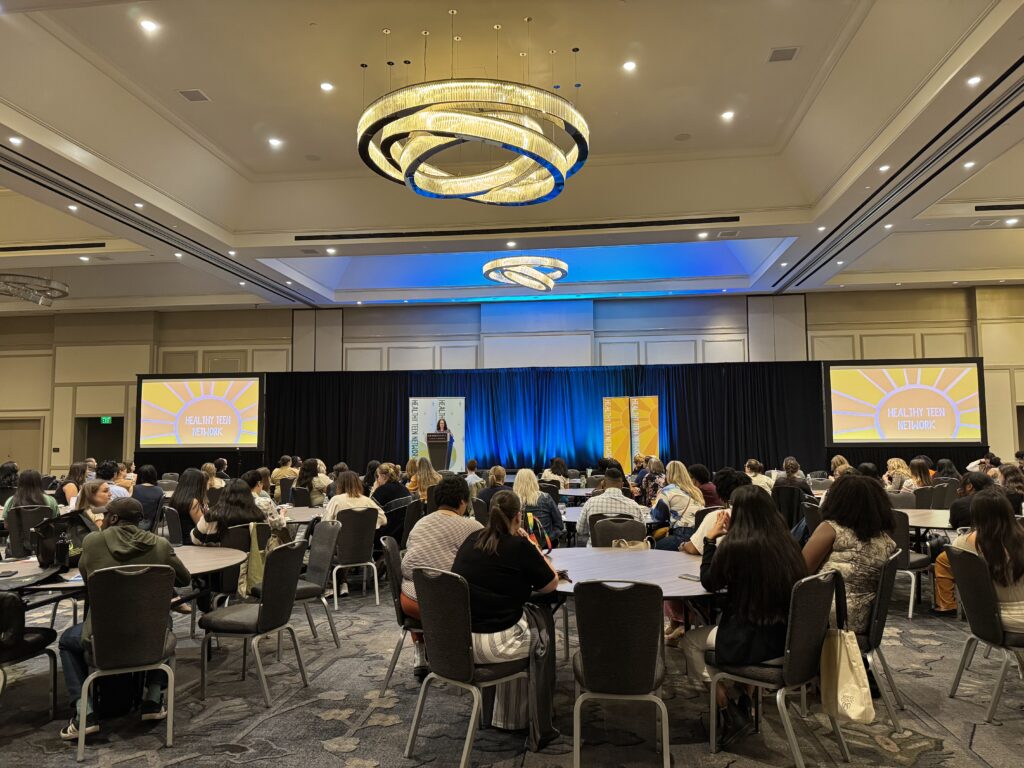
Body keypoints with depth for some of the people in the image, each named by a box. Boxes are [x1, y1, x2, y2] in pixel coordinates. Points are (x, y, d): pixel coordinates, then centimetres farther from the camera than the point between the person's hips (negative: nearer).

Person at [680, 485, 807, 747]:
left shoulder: (734, 545, -19)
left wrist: (711, 538, 3)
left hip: (756, 642, -7)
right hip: (788, 639, 7)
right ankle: (744, 705, 31)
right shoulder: (786, 541, 0)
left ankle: (730, 714, 16)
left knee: (691, 640, 19)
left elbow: (709, 583, -2)